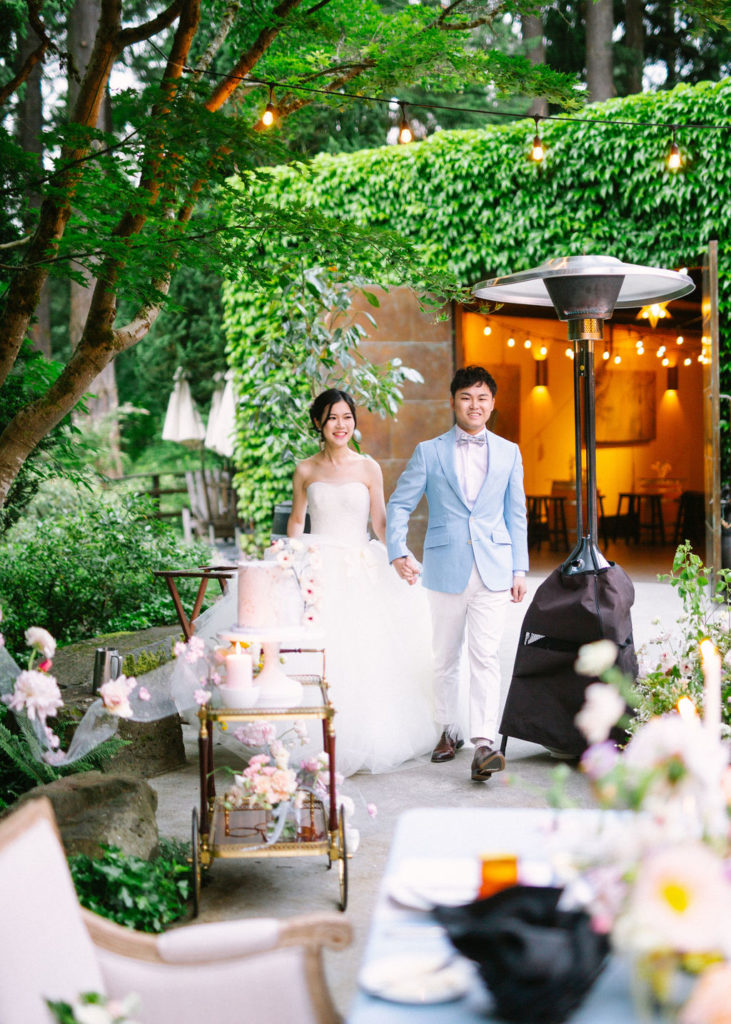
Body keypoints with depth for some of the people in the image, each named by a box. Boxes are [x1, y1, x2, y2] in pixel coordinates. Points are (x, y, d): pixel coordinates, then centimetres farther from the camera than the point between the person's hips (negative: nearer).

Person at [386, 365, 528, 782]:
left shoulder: (509, 453, 10)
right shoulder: (429, 452, 5)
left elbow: (516, 514, 12)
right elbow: (400, 504, 4)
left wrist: (520, 568, 7)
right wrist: (399, 551, -11)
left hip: (493, 570, 0)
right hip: (446, 568, 1)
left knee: (485, 656, -9)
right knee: (445, 658, 10)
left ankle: (484, 743, -12)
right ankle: (450, 732, 27)